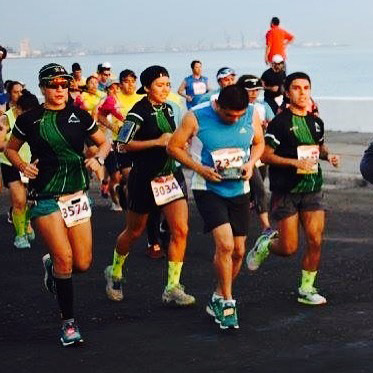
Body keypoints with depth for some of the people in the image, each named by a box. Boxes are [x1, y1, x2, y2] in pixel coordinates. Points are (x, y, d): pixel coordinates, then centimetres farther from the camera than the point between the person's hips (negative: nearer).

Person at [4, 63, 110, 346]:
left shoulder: (79, 116, 5)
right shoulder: (29, 119, 0)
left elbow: (104, 143, 15)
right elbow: (10, 149, 12)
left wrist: (98, 158, -6)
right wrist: (23, 165, -8)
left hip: (77, 195, 3)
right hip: (45, 197, -3)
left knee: (83, 264, 1)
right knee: (65, 259, -13)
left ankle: (51, 266, 37)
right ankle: (68, 323, 2)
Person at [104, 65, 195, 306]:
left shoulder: (168, 109, 9)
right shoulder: (139, 112, -13)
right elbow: (124, 144, -16)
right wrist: (157, 142, -19)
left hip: (171, 174, 6)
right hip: (145, 177, -6)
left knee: (181, 230, -7)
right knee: (135, 232, 11)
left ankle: (173, 288, -1)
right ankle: (115, 273, 37)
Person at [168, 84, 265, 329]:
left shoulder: (251, 115, -4)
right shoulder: (197, 117, -14)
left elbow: (259, 143, 13)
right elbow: (174, 146, -5)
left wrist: (251, 162, -8)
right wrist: (199, 168, -17)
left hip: (239, 190, 5)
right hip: (208, 189, -4)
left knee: (238, 251, 8)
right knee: (225, 244, -20)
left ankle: (218, 299, 29)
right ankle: (227, 302, -5)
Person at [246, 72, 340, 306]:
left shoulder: (316, 122, 10)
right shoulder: (280, 122, -10)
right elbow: (265, 155, -13)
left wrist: (328, 156, 5)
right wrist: (296, 162, -21)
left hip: (312, 188, 5)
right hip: (286, 192, -5)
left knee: (316, 241, -4)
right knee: (289, 248, -3)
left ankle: (307, 289, 11)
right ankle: (265, 245, 31)